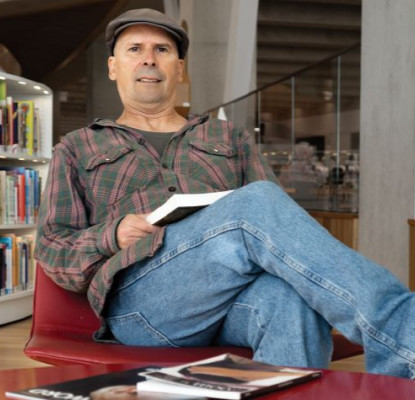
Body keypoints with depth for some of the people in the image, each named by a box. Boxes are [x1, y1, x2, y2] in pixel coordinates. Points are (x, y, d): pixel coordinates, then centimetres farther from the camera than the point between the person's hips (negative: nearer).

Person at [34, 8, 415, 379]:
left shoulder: (230, 139, 29)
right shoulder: (77, 149, 27)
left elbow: (277, 228, 18)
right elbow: (53, 250, 17)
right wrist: (114, 235, -4)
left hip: (239, 291, 2)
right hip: (141, 293, -2)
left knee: (292, 297, -39)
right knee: (255, 204, -33)